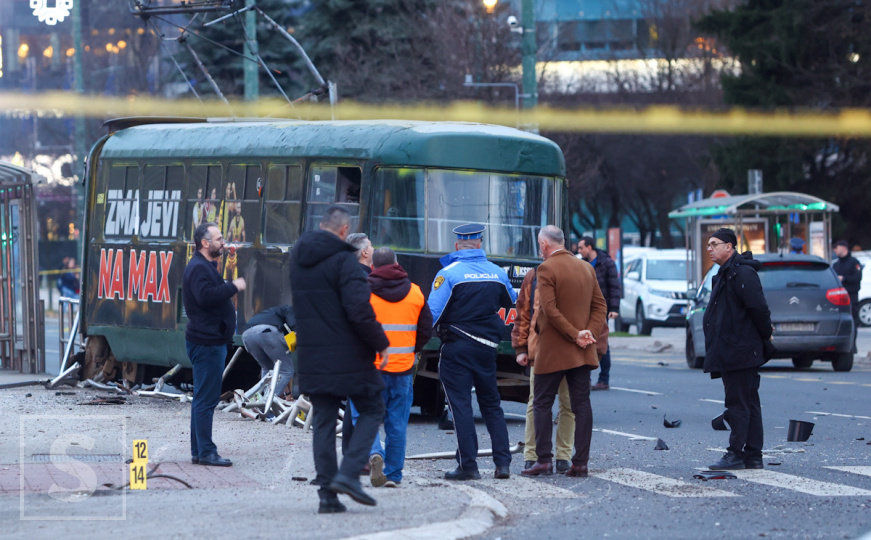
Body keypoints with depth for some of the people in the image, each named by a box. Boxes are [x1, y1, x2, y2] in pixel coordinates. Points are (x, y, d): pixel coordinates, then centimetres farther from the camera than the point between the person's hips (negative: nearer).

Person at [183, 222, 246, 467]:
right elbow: (206, 296, -29)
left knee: (204, 398, 13)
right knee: (206, 399, -10)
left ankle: (199, 451, 17)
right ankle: (205, 452, -10)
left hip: (211, 342, 11)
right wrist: (233, 286, -22)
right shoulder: (198, 268, -14)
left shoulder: (206, 266, 21)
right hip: (206, 343, -11)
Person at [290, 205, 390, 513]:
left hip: (312, 357, 6)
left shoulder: (297, 258, 10)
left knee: (323, 421, 10)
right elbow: (359, 310, -19)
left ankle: (327, 492, 4)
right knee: (372, 410, 9)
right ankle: (348, 473, -7)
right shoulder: (343, 260, -14)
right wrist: (381, 343, -9)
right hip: (348, 356, -6)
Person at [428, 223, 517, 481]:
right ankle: (503, 462, 11)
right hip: (487, 347, 5)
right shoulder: (497, 273, 4)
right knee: (491, 404, 15)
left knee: (461, 406, -1)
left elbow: (432, 313, -17)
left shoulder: (448, 274, -12)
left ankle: (468, 466, -3)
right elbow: (511, 303, 23)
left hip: (456, 348, -5)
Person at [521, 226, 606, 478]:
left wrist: (576, 335, -14)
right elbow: (600, 305, 10)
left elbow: (549, 310, -18)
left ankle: (544, 459, -2)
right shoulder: (586, 268, 11)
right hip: (581, 353, 6)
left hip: (553, 351, -6)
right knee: (581, 403, 5)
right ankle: (581, 462, 1)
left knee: (542, 403, 3)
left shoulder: (546, 269, -11)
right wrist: (589, 333, -1)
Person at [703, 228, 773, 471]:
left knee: (739, 404, -8)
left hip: (740, 351, -11)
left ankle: (736, 454, -6)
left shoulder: (743, 273, -15)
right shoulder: (724, 275, 18)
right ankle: (753, 457, 13)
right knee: (748, 403, 11)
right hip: (730, 353, 11)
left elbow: (758, 308, -19)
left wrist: (765, 334, -9)